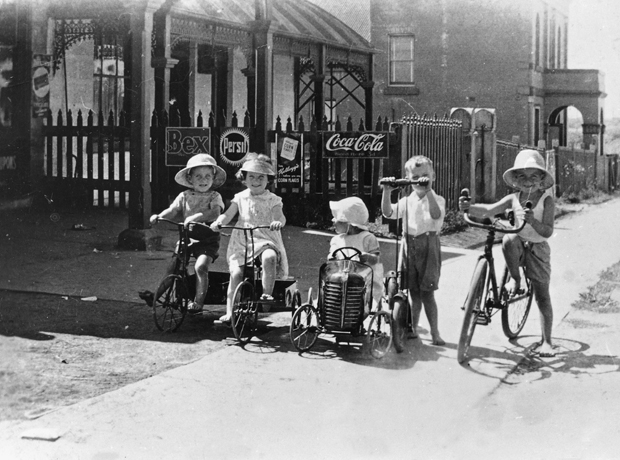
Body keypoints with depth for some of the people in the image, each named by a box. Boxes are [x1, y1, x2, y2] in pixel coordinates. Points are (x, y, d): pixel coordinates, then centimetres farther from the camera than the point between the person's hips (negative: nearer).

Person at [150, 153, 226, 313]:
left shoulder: (214, 196, -3)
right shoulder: (184, 196, 6)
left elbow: (215, 212, -21)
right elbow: (172, 210, -1)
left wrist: (196, 216, -37)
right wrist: (159, 216, -22)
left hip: (207, 239, -3)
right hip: (187, 236, 4)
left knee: (200, 267, -22)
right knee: (172, 266, -4)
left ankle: (198, 301, -11)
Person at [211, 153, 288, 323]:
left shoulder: (272, 200, 4)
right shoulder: (240, 198, 10)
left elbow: (280, 216, -11)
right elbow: (228, 214, 1)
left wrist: (278, 222, -35)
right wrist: (218, 222, -21)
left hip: (266, 240, -2)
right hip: (242, 243, 2)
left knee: (269, 257, -36)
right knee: (236, 273, -14)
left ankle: (267, 294, -25)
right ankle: (229, 312, -5)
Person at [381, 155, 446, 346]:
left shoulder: (436, 199, -3)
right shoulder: (406, 201, 8)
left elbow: (436, 214, -25)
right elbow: (388, 212, -5)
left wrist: (428, 191, -34)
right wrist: (387, 192, -18)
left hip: (428, 246, -4)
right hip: (409, 246, 4)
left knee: (427, 293, -4)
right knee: (413, 293, 10)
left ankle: (435, 333, 3)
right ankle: (413, 328, 21)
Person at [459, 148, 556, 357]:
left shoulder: (546, 200, -11)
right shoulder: (513, 199, -3)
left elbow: (548, 231, -18)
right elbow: (489, 210, -14)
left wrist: (533, 221, -37)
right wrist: (468, 207, -32)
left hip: (537, 248, -2)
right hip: (519, 245, 2)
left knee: (542, 296, 0)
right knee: (508, 239, -36)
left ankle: (546, 341, 11)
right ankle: (515, 280, -14)